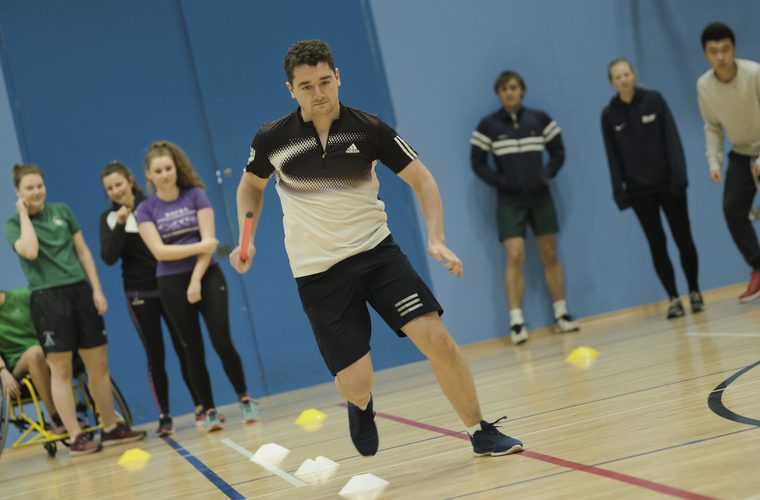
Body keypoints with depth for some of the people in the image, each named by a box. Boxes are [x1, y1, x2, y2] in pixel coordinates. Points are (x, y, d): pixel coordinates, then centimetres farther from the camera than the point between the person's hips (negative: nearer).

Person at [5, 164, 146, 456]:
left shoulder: (62, 211, 11)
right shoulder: (13, 224, 0)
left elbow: (83, 251, 12)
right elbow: (30, 251, -20)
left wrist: (97, 289, 5)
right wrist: (24, 215, -10)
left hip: (79, 291, 4)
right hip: (46, 298, -4)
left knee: (98, 364, 6)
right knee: (60, 370, -4)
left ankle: (111, 428, 17)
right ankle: (75, 437, 0)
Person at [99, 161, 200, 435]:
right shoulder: (109, 218, 2)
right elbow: (109, 258, -9)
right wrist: (120, 224, -19)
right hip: (140, 294, 0)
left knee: (184, 348, 2)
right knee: (155, 356, 3)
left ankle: (202, 406, 12)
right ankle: (164, 416, 9)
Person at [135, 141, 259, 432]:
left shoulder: (196, 195, -1)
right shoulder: (145, 210, -1)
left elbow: (209, 240, -7)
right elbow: (159, 251, -11)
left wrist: (197, 280, -14)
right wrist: (199, 246, -17)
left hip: (207, 276, -1)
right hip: (172, 285, 1)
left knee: (222, 342, -6)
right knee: (193, 349, 4)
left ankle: (244, 399, 10)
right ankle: (208, 410, 12)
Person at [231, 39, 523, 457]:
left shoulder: (368, 128, -8)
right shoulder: (272, 140, -7)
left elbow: (422, 180, -1)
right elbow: (251, 186, 15)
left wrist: (436, 239, -14)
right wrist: (246, 240, 1)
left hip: (376, 252, 1)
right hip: (318, 274, -1)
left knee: (437, 339, -15)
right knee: (356, 383, -8)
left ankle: (481, 433, 4)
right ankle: (361, 404, 31)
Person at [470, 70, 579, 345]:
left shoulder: (540, 119, 2)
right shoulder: (488, 125, -3)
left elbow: (558, 151, 8)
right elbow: (478, 162, 0)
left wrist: (547, 175, -7)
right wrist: (500, 182, -12)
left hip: (540, 197, 2)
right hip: (510, 201, -2)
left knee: (550, 255, 6)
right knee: (515, 256, -11)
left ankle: (561, 315, 14)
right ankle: (516, 322, -10)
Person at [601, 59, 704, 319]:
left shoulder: (654, 99, -3)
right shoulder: (609, 115, -1)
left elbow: (672, 139, -6)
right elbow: (613, 157, 0)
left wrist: (679, 174, -14)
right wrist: (619, 192, -5)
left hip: (668, 183, 0)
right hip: (639, 190, 0)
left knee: (683, 238, 3)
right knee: (657, 244, 1)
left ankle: (695, 292, 15)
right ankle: (673, 299, 5)